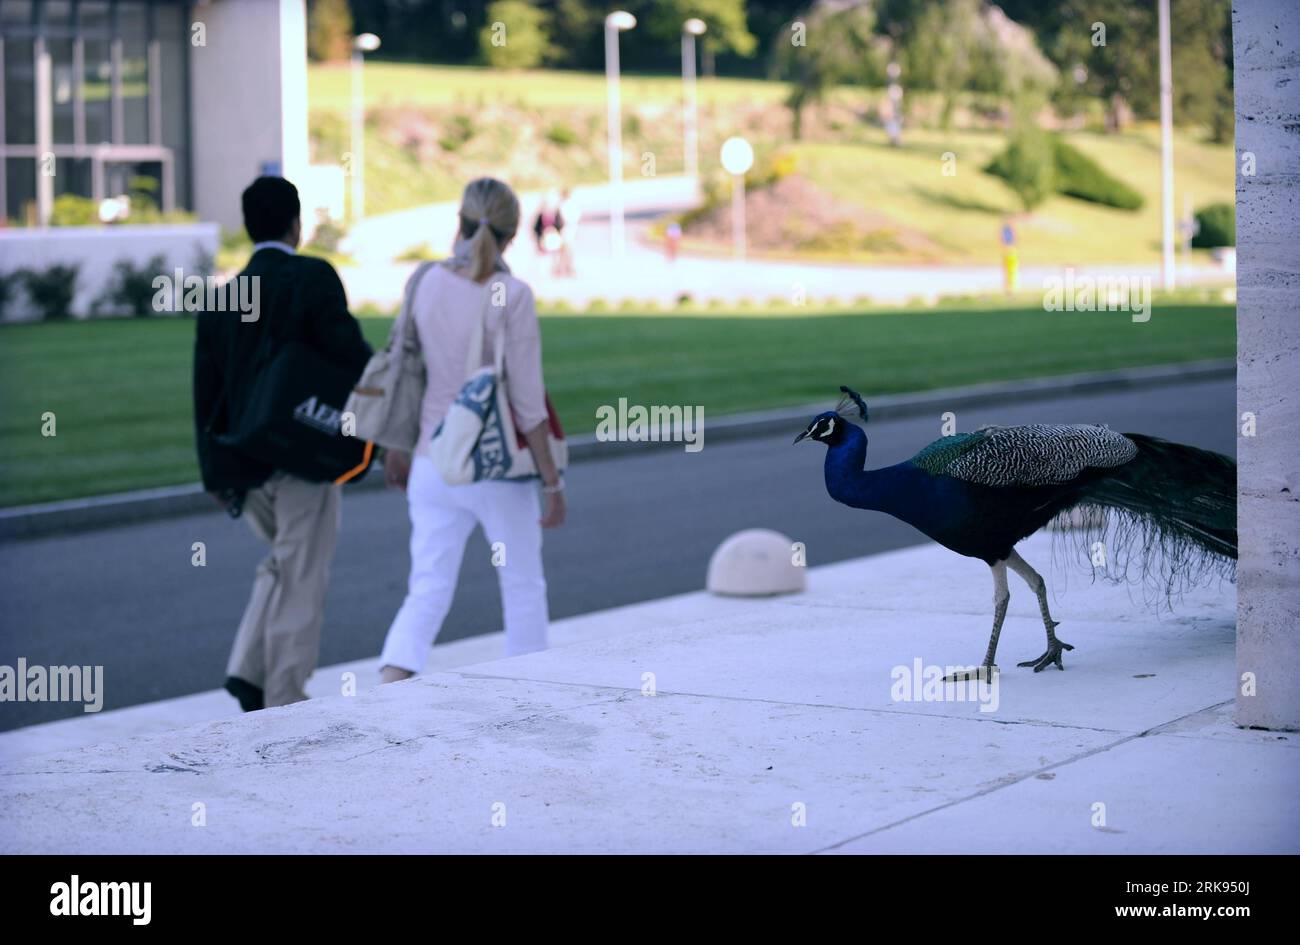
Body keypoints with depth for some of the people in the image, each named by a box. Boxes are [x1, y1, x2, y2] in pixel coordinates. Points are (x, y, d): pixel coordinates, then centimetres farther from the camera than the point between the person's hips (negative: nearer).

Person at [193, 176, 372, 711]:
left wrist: (215, 475, 15)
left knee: (280, 564, 23)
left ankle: (249, 669, 9)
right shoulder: (314, 279, -9)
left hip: (244, 465, 6)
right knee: (301, 581, 3)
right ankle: (285, 703, 7)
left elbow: (206, 394, 10)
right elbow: (350, 356, -15)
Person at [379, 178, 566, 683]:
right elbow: (527, 400, -15)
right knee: (523, 589, 15)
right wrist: (553, 482, -8)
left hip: (434, 465, 3)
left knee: (427, 593, 5)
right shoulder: (511, 295, -15)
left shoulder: (427, 283, -3)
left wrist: (397, 445, 19)